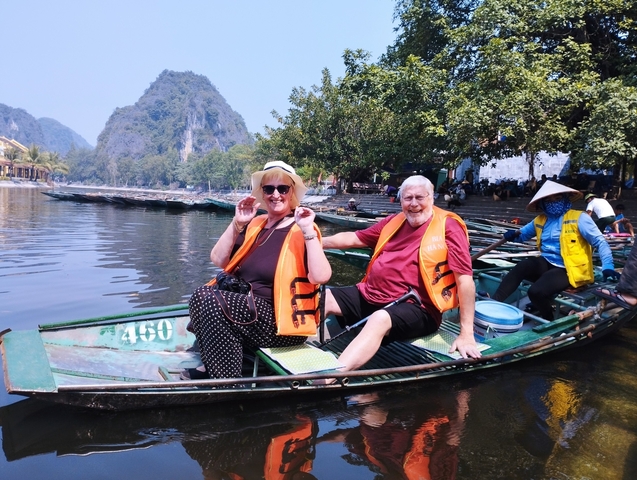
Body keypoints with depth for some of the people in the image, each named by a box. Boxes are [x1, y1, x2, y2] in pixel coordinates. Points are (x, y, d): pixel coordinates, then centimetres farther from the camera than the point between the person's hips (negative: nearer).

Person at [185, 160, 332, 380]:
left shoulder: (302, 231, -9)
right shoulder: (255, 225, 12)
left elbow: (320, 277, -25)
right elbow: (218, 260, 6)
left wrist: (308, 231, -27)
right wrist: (237, 223, -3)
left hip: (281, 322, -7)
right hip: (244, 309, 7)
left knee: (206, 298, -23)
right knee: (203, 295, -18)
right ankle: (214, 370, -4)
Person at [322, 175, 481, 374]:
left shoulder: (448, 226, -7)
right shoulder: (394, 222, 12)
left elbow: (465, 278, -12)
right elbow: (354, 238, 19)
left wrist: (466, 333, -16)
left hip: (415, 307, -7)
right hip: (370, 296, 8)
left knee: (380, 319, -39)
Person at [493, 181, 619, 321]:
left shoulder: (578, 218, -5)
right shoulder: (540, 220, 11)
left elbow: (600, 242, -5)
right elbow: (522, 234, 24)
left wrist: (607, 266, -19)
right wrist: (514, 234, -2)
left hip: (568, 270, -5)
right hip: (546, 264, 5)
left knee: (536, 291, -28)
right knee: (522, 266, -28)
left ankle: (550, 322, 0)